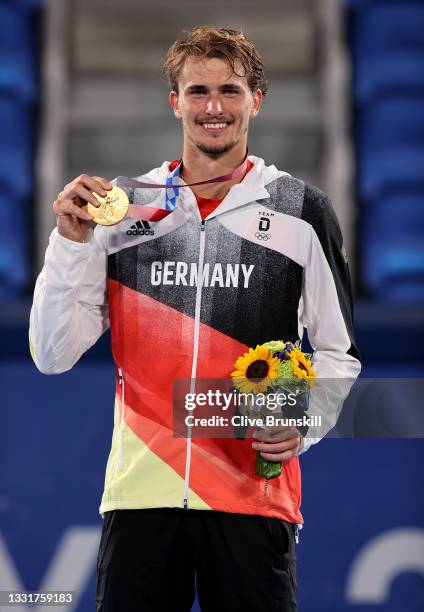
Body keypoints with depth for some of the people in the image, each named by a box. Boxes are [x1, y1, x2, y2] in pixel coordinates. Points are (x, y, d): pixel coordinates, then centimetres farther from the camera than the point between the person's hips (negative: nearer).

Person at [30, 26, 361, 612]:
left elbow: (338, 353, 8)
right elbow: (53, 356, 4)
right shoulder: (124, 207, 9)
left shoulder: (302, 209, 5)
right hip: (140, 491, 1)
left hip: (255, 493, -1)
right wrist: (72, 238, -6)